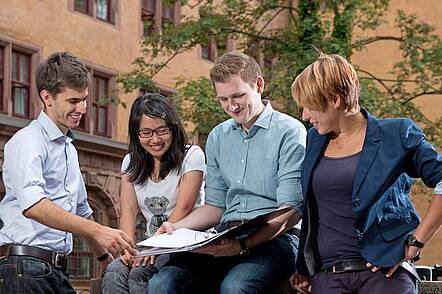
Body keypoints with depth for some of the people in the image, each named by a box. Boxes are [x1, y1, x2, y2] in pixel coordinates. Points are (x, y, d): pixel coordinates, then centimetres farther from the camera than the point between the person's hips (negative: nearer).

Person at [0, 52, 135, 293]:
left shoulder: (69, 147, 22)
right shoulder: (28, 141, -8)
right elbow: (32, 205, -25)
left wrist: (105, 256, 34)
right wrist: (97, 231, -30)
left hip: (58, 270, 8)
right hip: (26, 268, -8)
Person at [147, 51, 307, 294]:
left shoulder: (289, 132, -3)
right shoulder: (217, 137, 18)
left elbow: (290, 213, -10)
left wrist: (244, 245, -24)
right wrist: (176, 228, 3)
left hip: (274, 238, -5)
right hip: (226, 237, 5)